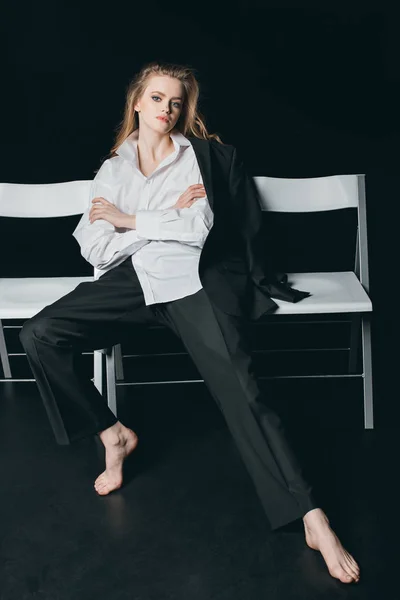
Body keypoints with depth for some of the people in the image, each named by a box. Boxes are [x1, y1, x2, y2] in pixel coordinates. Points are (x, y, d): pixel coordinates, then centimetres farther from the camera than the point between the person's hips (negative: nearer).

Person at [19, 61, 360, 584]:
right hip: (132, 279, 4)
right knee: (39, 335, -15)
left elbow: (199, 227, -5)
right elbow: (95, 250, 5)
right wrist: (166, 217, -2)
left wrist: (130, 220, 1)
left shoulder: (198, 154, 10)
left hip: (191, 276, -4)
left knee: (237, 382, -23)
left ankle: (314, 521, -27)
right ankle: (114, 435, 1)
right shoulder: (112, 170, 18)